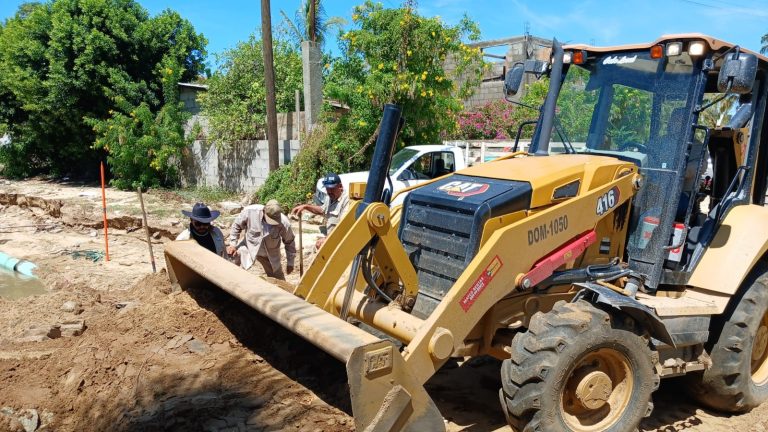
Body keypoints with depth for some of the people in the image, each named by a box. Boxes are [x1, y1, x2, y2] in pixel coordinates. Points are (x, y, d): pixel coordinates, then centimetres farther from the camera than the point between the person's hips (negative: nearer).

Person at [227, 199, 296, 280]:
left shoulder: (284, 224, -28)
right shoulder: (250, 211, -30)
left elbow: (289, 242, -9)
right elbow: (236, 226, -9)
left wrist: (290, 263, -2)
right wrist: (233, 244, -12)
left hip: (270, 255, 0)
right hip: (249, 246, 0)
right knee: (231, 255, -26)